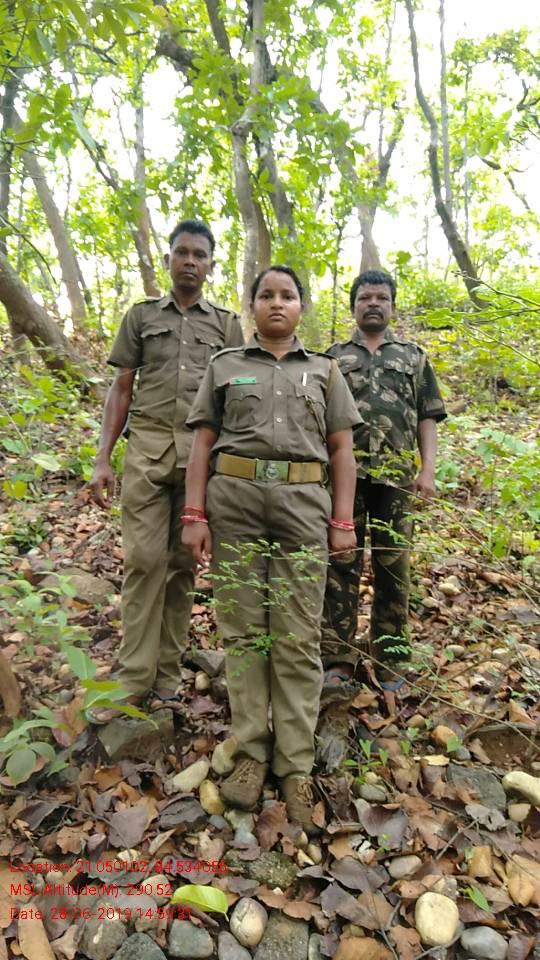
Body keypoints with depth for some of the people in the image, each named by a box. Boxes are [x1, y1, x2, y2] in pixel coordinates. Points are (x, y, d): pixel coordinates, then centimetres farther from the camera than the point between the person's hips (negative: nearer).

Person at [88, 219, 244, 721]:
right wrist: (102, 459, 1)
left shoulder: (227, 324, 14)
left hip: (204, 452, 0)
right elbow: (121, 390, 10)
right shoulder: (141, 315, 14)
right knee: (144, 559, -5)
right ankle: (134, 676, 5)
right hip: (147, 448, 0)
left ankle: (167, 671, 15)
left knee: (182, 563, 4)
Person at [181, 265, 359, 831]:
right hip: (234, 499, 1)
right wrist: (194, 514, -2)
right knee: (242, 629, 3)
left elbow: (341, 449, 11)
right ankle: (251, 752, 17)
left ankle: (296, 765, 11)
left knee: (297, 637, 0)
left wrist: (344, 520, 1)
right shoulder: (224, 366, 15)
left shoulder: (324, 371, 17)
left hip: (303, 503, 0)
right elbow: (202, 444, 9)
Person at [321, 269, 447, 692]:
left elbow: (428, 418, 9)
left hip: (397, 477, 1)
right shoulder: (334, 356, 14)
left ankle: (390, 660, 17)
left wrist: (428, 470, -3)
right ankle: (338, 658, 9)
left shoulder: (414, 356, 15)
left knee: (393, 567, 5)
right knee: (341, 565, 0)